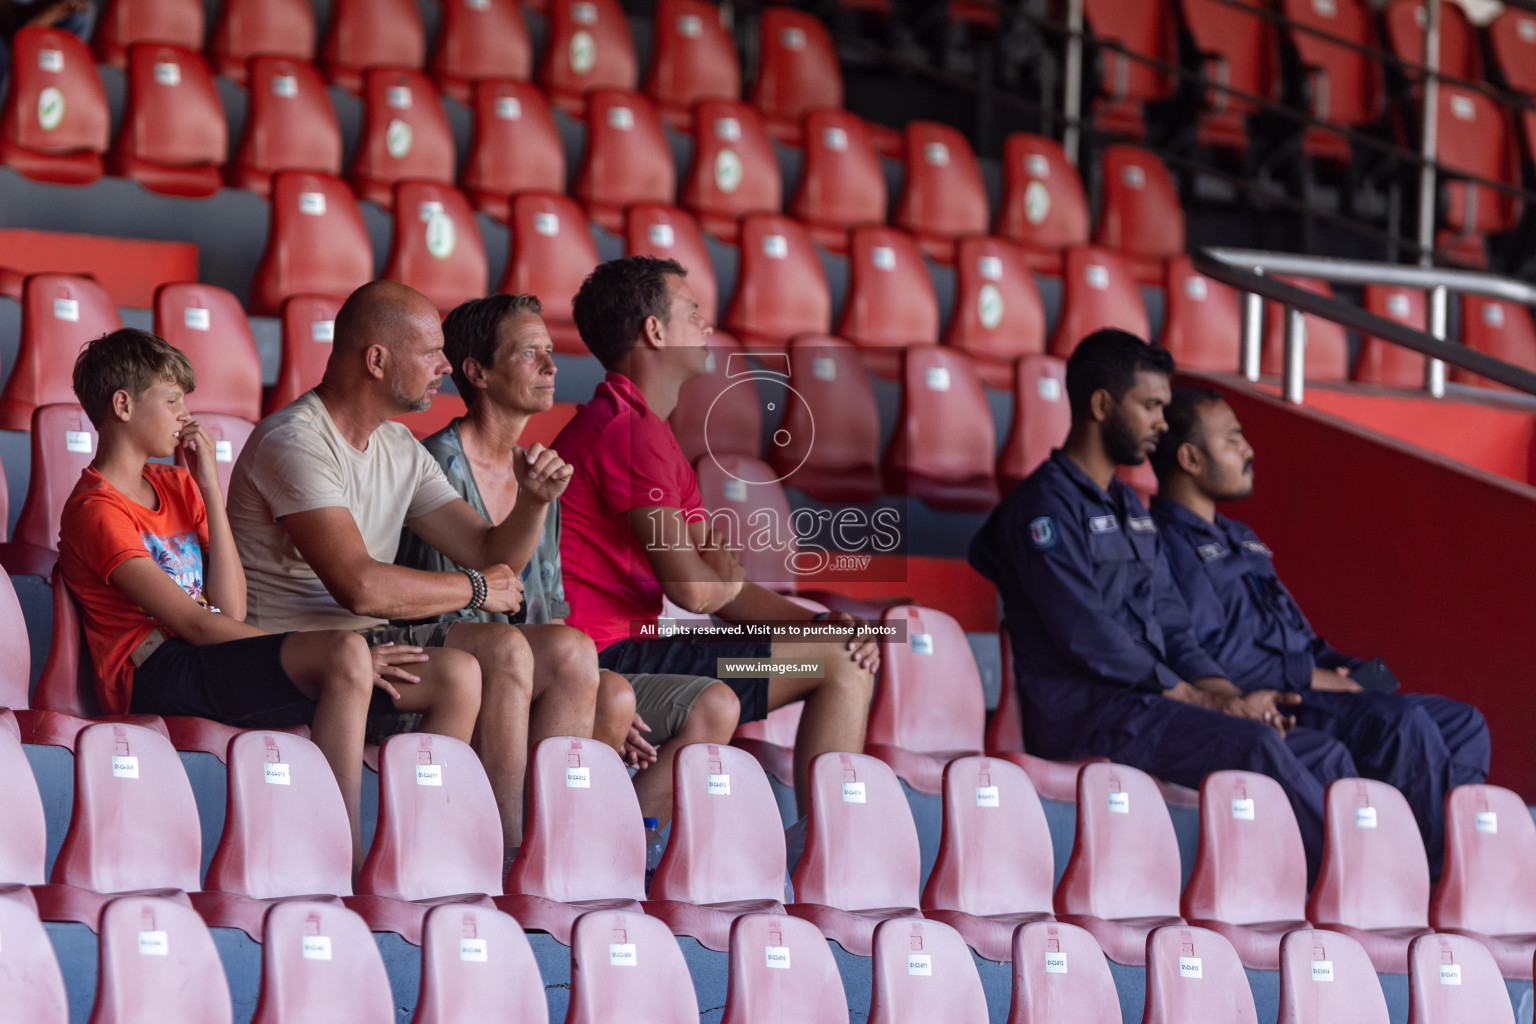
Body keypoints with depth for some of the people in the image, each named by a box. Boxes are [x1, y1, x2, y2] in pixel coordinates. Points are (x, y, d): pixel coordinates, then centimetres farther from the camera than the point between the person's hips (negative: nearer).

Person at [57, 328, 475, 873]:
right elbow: (196, 624, -14)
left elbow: (231, 608, 7)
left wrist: (210, 487, 3)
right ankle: (345, 866, -35)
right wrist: (346, 656, -16)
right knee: (346, 653, -35)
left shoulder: (175, 485, 21)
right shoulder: (96, 511, -6)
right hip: (157, 678, -8)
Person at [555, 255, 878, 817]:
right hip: (612, 659, -11)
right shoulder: (633, 432, -14)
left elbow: (722, 587, 17)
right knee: (838, 665, -10)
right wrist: (730, 576, 4)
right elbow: (693, 589, -20)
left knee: (847, 655, 14)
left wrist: (820, 622, 2)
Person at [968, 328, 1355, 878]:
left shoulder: (1131, 509, 23)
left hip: (1150, 702, 9)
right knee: (1257, 746, -28)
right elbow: (1091, 642, -16)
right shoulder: (1046, 506, -7)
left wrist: (1231, 695, -1)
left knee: (1326, 755, -5)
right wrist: (1208, 702, -14)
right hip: (1082, 711, -9)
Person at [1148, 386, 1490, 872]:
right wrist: (1304, 676, -16)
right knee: (1401, 724, -29)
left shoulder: (1238, 539, 28)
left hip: (1297, 689, 11)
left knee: (1464, 724, 2)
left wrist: (1350, 669, 8)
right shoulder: (1168, 541, -6)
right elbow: (1204, 651, -18)